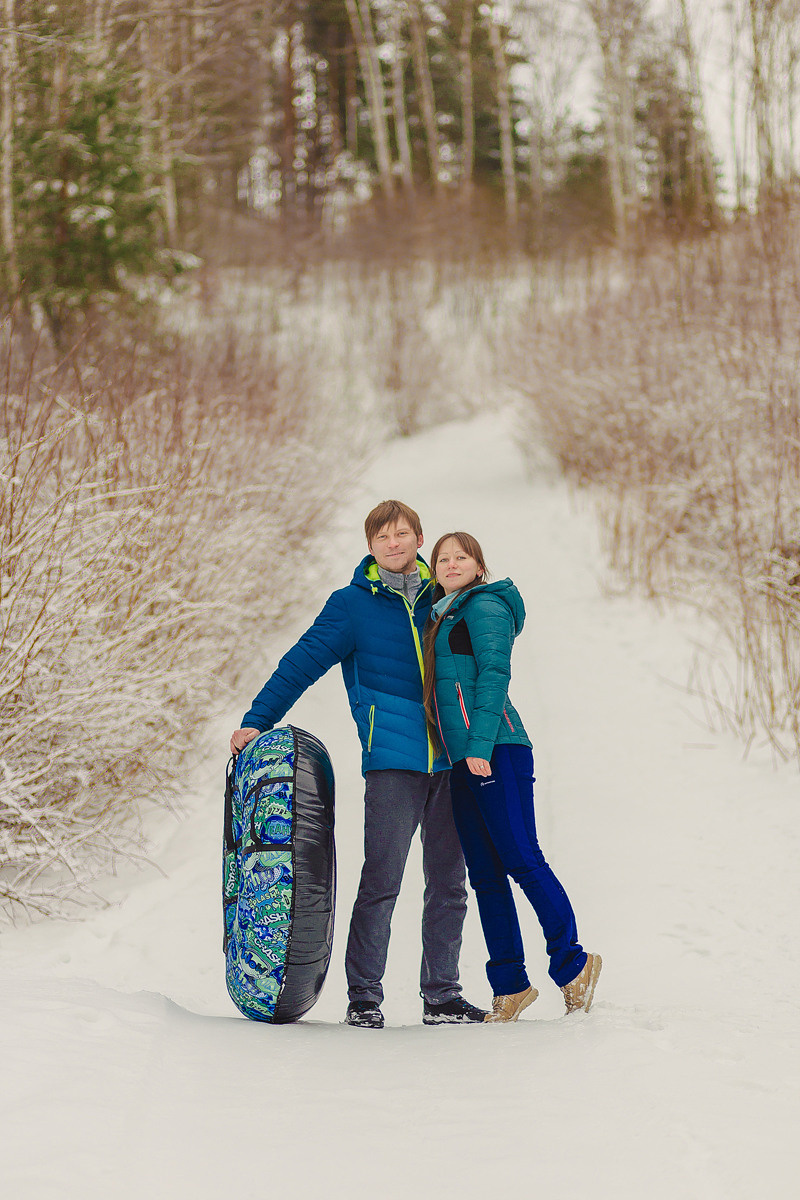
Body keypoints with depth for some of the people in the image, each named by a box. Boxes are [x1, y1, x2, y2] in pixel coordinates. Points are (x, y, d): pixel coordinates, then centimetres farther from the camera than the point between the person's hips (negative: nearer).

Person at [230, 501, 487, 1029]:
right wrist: (256, 722, -2)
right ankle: (364, 997, 1)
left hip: (450, 760, 4)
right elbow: (303, 663, 2)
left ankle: (442, 995, 16)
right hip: (392, 759, -4)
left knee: (449, 884, 7)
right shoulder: (353, 604, 3)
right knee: (381, 881, -8)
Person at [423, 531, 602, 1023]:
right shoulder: (442, 617, 25)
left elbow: (495, 674, -13)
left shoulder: (485, 606, -2)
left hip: (495, 751, -9)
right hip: (463, 761, 9)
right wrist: (463, 752, 18)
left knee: (522, 860, -12)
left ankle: (572, 963, -5)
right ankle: (510, 986, 7)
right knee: (485, 875, 5)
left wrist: (480, 742, -22)